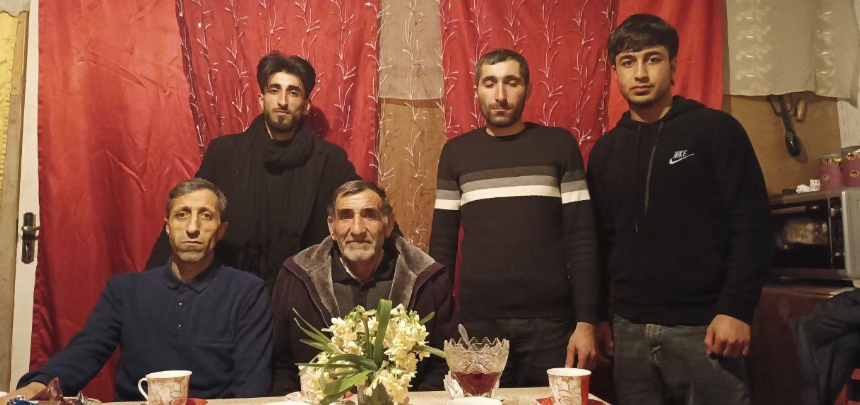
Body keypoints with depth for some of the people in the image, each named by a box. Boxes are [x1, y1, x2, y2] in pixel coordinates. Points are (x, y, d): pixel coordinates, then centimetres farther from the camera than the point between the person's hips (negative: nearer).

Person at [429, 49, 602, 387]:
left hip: (550, 322, -1)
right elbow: (442, 243, 7)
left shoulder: (559, 145, 3)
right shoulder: (456, 152, 7)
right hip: (477, 322, 1)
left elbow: (581, 238, 0)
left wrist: (586, 321, -6)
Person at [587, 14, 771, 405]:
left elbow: (751, 224, -6)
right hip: (630, 330, 4)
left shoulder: (715, 130, -1)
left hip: (702, 326, -3)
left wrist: (736, 309, -12)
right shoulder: (606, 150, 10)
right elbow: (602, 238, 12)